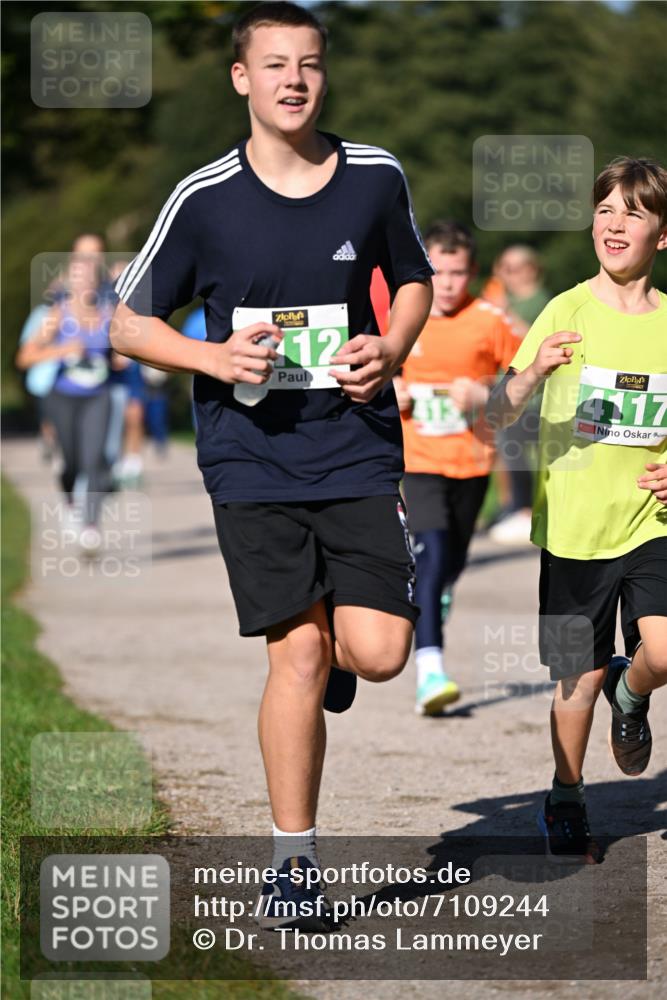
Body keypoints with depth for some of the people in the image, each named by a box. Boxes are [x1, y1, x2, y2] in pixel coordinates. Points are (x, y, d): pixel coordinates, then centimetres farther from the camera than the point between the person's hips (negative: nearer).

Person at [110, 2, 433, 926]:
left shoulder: (376, 178, 1)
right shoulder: (204, 200, -4)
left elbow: (414, 279, 19)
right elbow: (126, 323, 5)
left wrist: (391, 348, -2)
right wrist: (216, 358, -12)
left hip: (358, 448, 2)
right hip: (252, 459, -2)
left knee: (378, 653, -10)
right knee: (297, 654, -8)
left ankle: (340, 650, 30)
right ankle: (294, 863, 6)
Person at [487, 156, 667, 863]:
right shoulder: (568, 311, -5)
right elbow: (498, 413, -11)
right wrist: (534, 372, -31)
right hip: (574, 527, -1)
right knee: (579, 680, 5)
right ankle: (566, 803, 29)